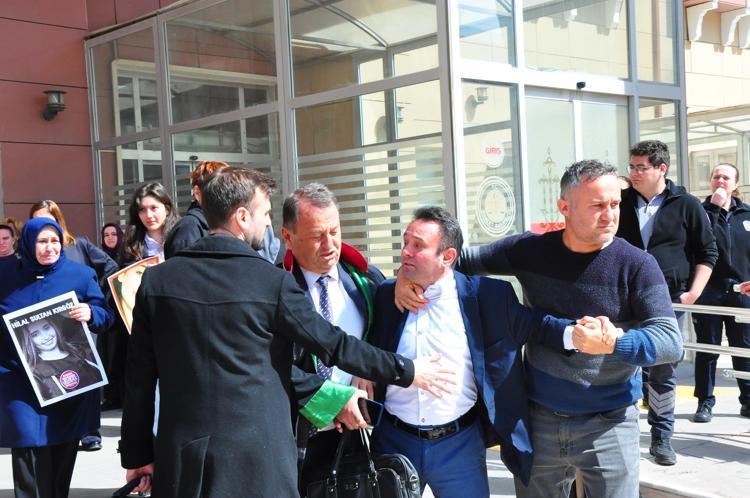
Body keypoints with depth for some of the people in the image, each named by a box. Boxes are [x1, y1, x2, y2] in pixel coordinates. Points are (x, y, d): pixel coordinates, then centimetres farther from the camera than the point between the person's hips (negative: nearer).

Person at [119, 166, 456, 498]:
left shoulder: (156, 279, 0)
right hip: (256, 459, -3)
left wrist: (137, 454, 12)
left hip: (181, 456, 4)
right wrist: (406, 371, 8)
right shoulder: (272, 281, -10)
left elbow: (140, 378, 3)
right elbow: (333, 344, -4)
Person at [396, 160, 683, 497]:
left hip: (608, 424, -3)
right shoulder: (531, 250, -3)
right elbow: (463, 258, 9)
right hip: (538, 419, 3)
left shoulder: (636, 265, -11)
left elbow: (671, 340, -19)